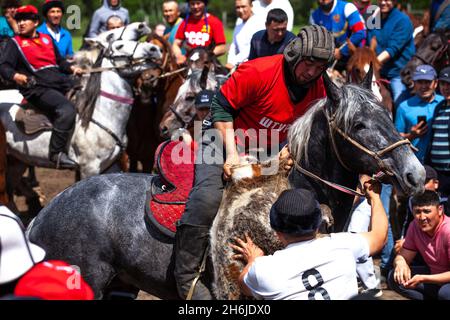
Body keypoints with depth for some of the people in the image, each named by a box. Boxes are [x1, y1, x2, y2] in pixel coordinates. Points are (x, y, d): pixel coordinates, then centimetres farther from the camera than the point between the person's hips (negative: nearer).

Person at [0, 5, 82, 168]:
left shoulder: (47, 39, 23)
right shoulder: (15, 43, 7)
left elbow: (59, 61, 30)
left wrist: (71, 68, 10)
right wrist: (15, 76, -26)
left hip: (60, 81, 7)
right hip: (37, 88, -7)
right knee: (67, 109, -31)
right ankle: (57, 153, -30)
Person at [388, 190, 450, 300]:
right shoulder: (415, 226, -7)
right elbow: (403, 257, -1)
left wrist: (423, 279, -34)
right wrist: (400, 263, -27)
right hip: (434, 274, 6)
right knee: (395, 277, -9)